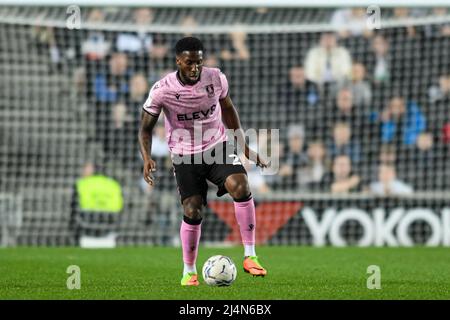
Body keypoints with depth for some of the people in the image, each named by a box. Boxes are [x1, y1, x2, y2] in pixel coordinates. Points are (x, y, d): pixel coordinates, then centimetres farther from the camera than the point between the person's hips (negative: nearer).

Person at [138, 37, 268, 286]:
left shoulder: (216, 78, -7)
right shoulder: (162, 90, -15)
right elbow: (146, 128, -3)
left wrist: (245, 147, 14)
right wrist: (147, 158, -21)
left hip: (218, 148, 2)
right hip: (185, 157, -1)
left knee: (241, 186, -24)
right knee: (192, 211, -11)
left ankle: (249, 256, -18)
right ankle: (189, 271, 11)